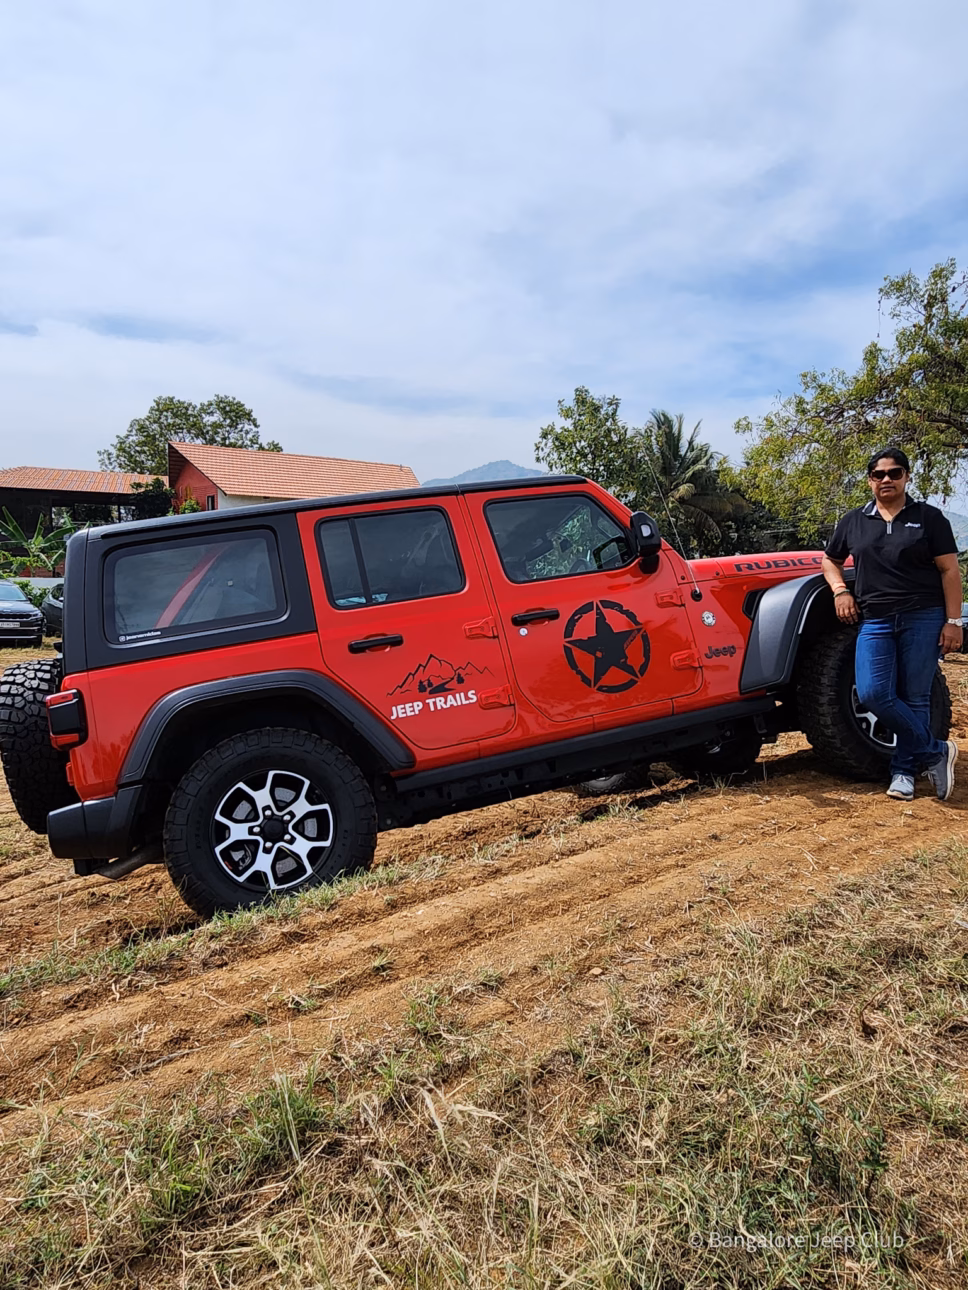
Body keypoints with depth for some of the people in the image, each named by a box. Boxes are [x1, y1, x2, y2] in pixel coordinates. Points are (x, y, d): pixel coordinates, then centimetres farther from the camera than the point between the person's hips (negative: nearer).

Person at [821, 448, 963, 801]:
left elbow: (949, 571, 0)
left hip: (923, 619, -2)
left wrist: (953, 621, -8)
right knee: (873, 694, -12)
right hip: (874, 620, 2)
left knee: (914, 698, 2)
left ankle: (904, 771, 16)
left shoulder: (928, 517, 3)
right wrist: (840, 591, 3)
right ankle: (936, 752, 4)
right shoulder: (854, 520, 10)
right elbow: (829, 559, 23)